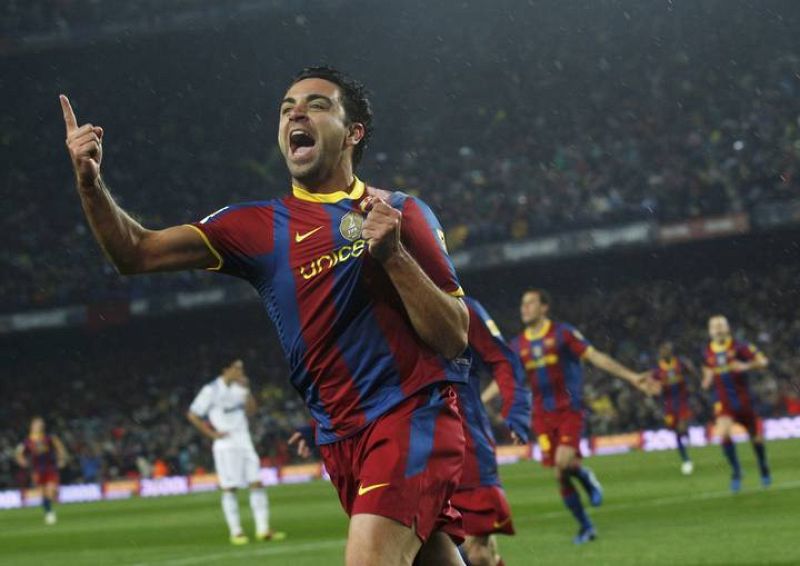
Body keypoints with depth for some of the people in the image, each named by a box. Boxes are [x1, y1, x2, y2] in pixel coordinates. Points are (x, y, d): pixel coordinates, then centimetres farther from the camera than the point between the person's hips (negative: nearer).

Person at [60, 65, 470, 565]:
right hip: (343, 436, 4)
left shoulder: (403, 214, 2)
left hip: (415, 415, -4)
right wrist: (90, 181, -15)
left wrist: (394, 254, -15)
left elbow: (455, 338, -3)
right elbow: (137, 252, 1)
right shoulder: (259, 225, 9)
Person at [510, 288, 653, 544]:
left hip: (569, 410, -4)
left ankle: (585, 476, 11)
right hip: (542, 415, 4)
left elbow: (596, 357, -5)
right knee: (559, 475, 0)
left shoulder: (562, 333, -4)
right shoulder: (518, 346, 7)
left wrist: (631, 377, -10)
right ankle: (585, 526, 14)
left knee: (564, 462, -24)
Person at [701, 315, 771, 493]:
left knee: (756, 437, 8)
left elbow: (763, 362, -10)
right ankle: (736, 471, -9)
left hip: (744, 399, -1)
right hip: (723, 402, 1)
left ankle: (764, 470, 34)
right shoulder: (707, 353, 3)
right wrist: (707, 382, -2)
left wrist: (746, 366, -28)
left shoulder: (740, 347, -9)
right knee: (724, 434, -23)